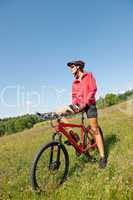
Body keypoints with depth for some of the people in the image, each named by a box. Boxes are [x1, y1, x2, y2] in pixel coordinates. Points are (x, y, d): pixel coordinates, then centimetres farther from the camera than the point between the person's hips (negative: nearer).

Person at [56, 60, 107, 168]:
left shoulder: (89, 75, 5)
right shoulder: (74, 82, 18)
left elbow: (93, 89, -6)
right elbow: (74, 95, 12)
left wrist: (85, 102, -18)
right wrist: (74, 103, -10)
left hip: (89, 104, -5)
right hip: (78, 104, 5)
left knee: (95, 130, -5)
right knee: (59, 112, -13)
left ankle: (102, 157, 6)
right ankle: (73, 134, -6)